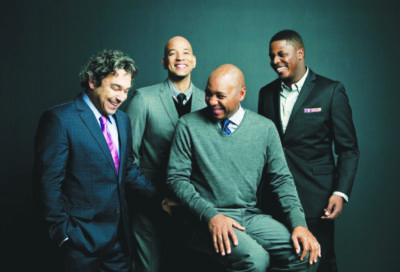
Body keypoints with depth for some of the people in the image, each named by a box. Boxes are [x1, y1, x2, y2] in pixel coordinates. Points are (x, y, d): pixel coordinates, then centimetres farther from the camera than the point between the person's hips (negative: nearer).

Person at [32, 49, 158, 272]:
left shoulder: (123, 120, 10)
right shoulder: (59, 119, -12)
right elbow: (48, 181, -13)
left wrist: (161, 195, 7)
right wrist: (62, 232, -12)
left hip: (120, 235, 6)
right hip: (82, 237, -6)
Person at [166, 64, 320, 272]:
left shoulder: (265, 128, 6)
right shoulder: (188, 126, -1)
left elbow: (281, 179, 8)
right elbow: (176, 177, -2)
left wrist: (299, 224, -7)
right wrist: (210, 215, -16)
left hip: (252, 216, 4)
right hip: (209, 220, -3)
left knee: (305, 253, -19)